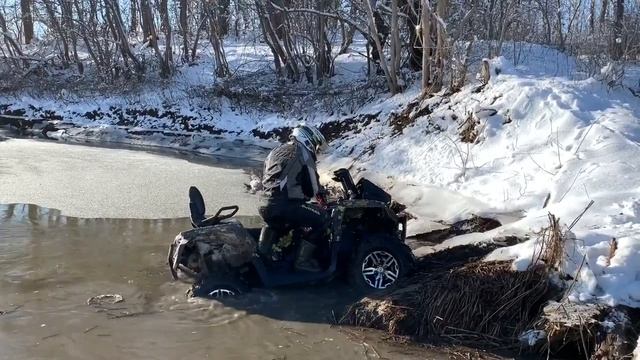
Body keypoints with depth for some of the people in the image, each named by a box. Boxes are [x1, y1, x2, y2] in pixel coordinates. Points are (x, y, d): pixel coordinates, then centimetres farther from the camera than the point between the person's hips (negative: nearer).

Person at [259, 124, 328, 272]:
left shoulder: (276, 151, 24)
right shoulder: (303, 152, 1)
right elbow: (312, 188, -2)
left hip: (265, 206, 8)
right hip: (284, 206, -8)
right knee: (322, 218, 4)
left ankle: (263, 251, 34)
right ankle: (302, 259, 0)